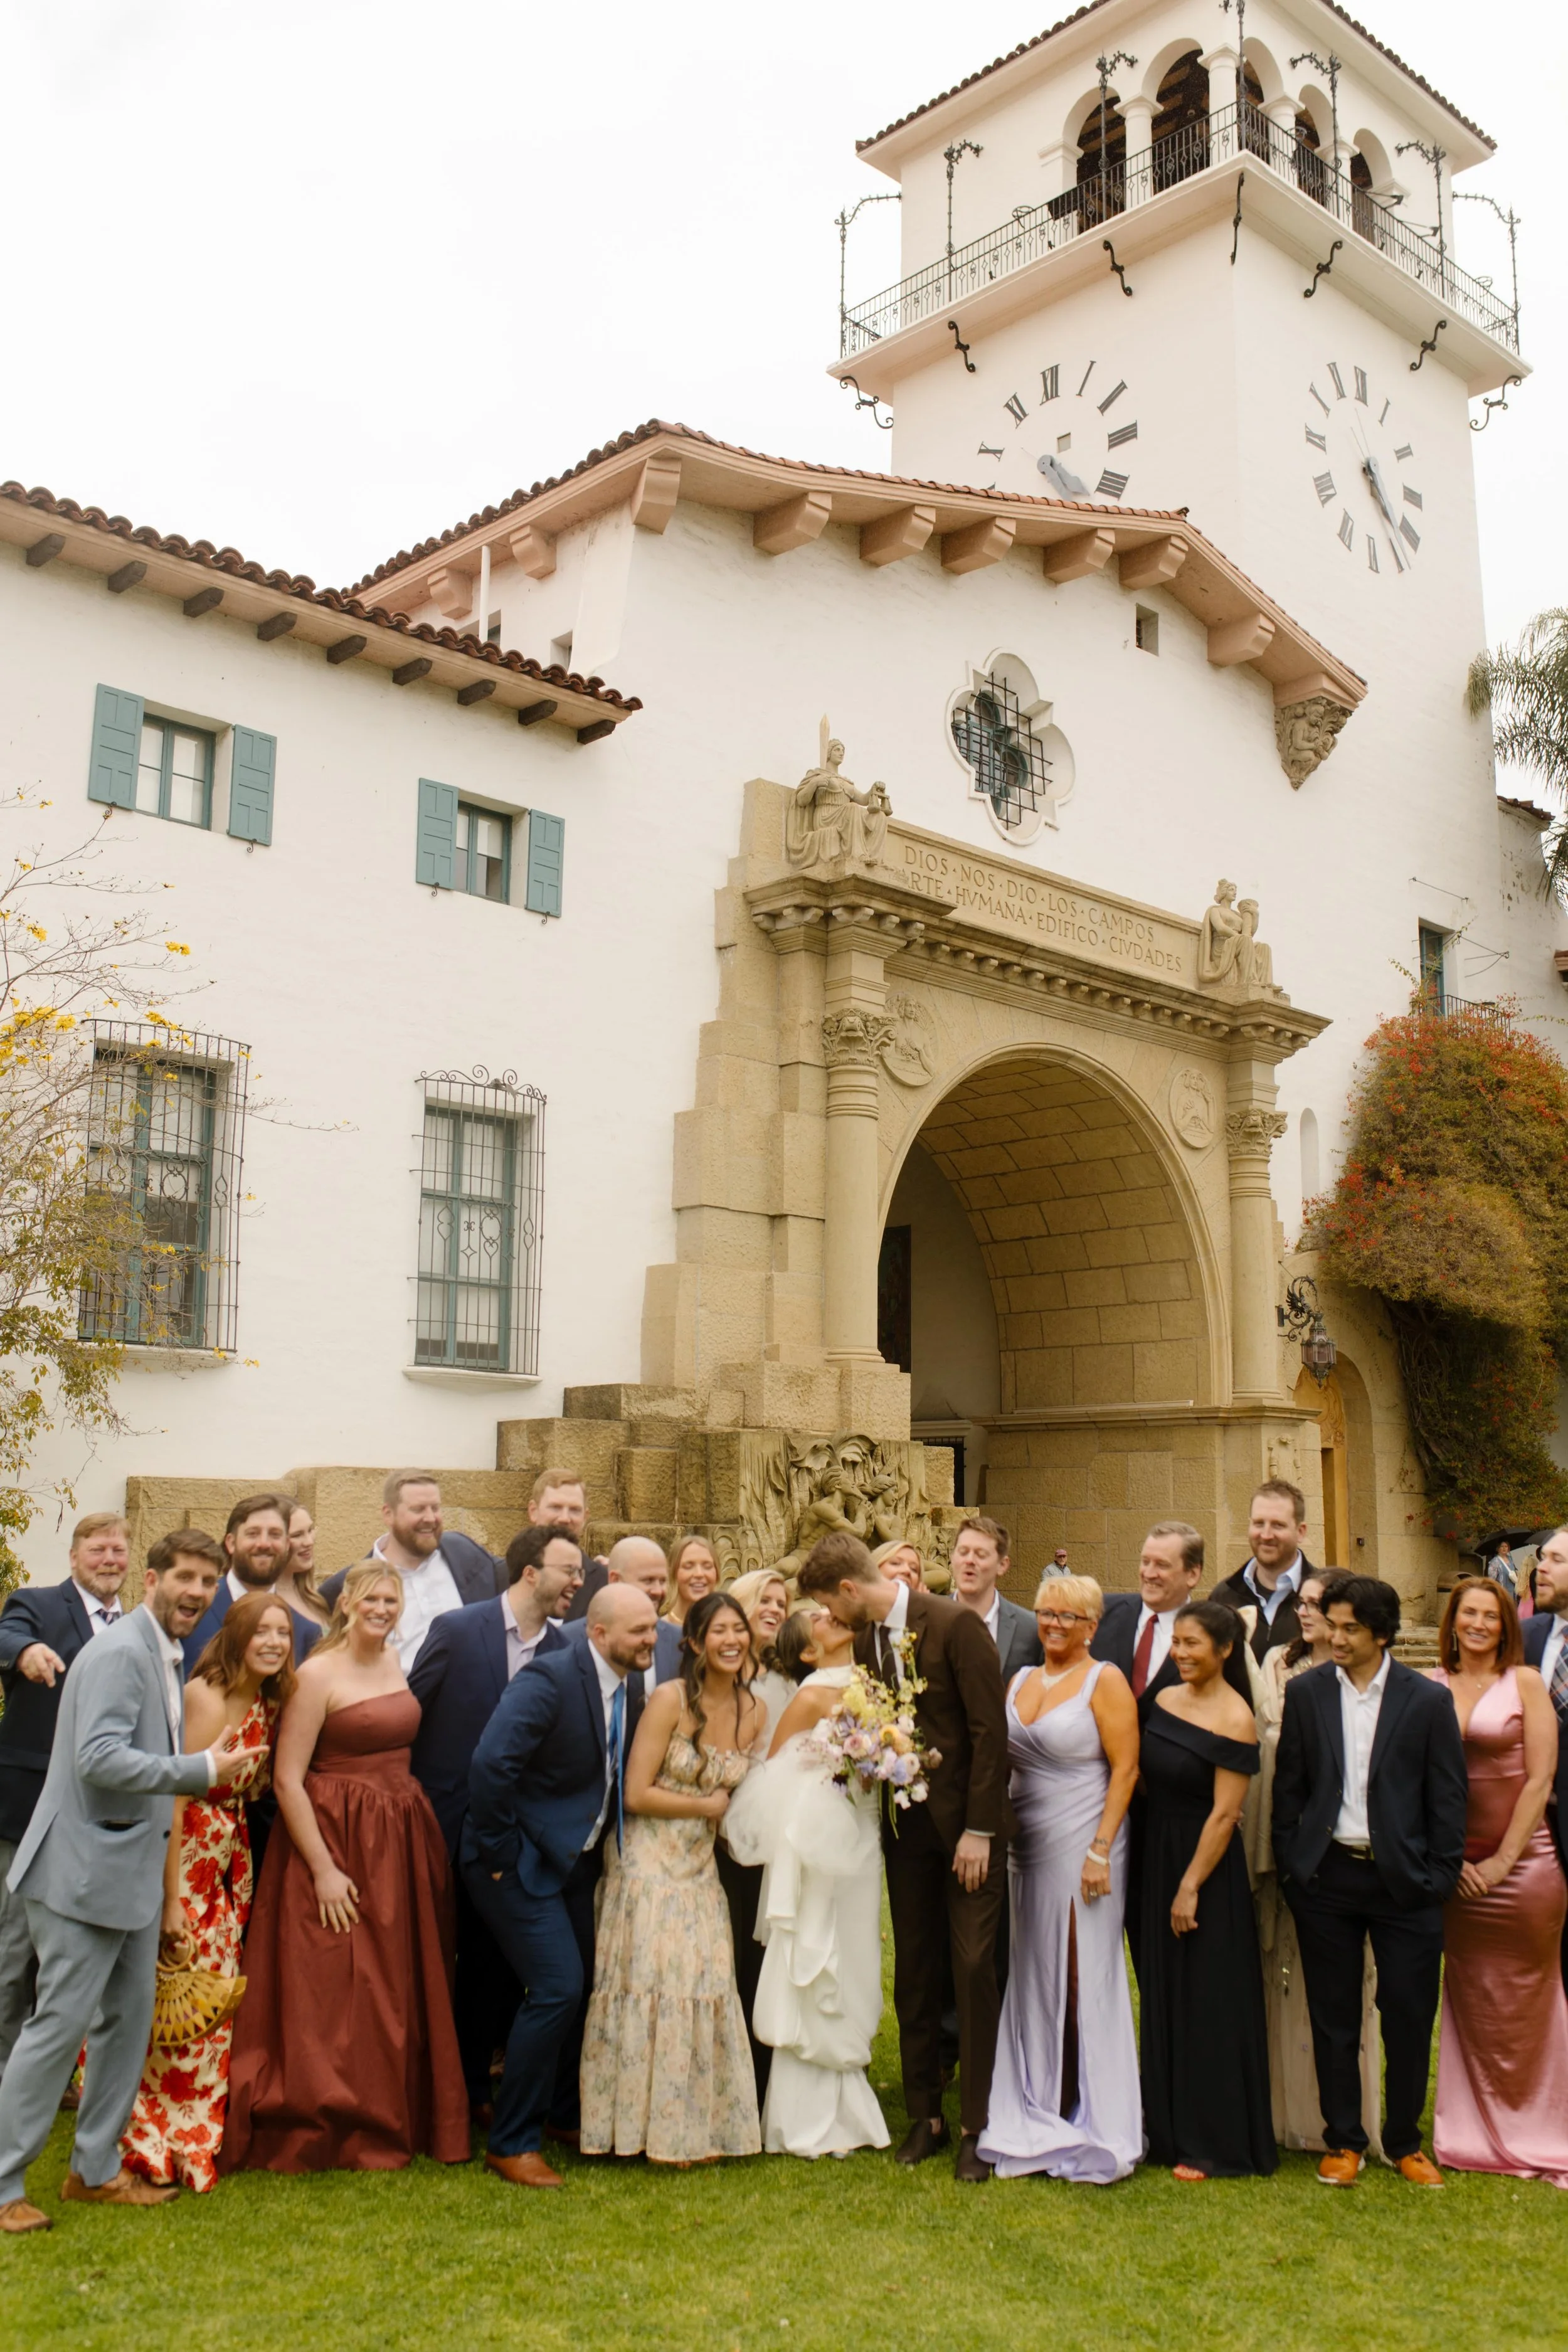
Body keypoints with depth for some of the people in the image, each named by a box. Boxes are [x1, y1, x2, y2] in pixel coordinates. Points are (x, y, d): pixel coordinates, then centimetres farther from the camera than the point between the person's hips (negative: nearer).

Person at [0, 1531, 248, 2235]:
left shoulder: (166, 1655, 12)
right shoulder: (119, 1652, -18)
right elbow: (99, 1757, -27)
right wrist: (202, 1771, -23)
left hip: (134, 1867, 10)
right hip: (86, 1869, -10)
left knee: (128, 2019, 14)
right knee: (60, 2024, -3)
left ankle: (96, 2170, 26)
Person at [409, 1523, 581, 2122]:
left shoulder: (564, 1650, -3)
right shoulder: (457, 1629, -13)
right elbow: (408, 1716, -6)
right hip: (445, 1824, -3)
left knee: (495, 1966, 12)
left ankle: (473, 2086, 28)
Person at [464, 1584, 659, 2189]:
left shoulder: (631, 1687, 3)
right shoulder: (551, 1679, -23)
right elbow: (491, 1763, -32)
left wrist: (602, 1841, 11)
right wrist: (500, 1853, -23)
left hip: (577, 1860, 8)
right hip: (520, 1862, -8)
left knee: (585, 1985, 13)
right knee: (557, 1988, -14)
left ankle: (563, 2114, 34)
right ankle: (511, 2143, 1)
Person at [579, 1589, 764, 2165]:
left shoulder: (754, 1713, 3)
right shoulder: (670, 1700, -14)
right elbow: (637, 1795, -15)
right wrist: (709, 1806, -8)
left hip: (701, 1868, 5)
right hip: (649, 1863, -5)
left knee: (706, 1987, 5)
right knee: (654, 1981, 0)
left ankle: (696, 2126, 18)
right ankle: (654, 2127, 13)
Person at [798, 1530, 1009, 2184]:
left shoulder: (955, 1625, -15)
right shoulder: (864, 1641, 5)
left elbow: (990, 1729, -15)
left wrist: (978, 1830, -16)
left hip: (966, 1824, -6)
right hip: (905, 1828, 6)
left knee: (973, 1971, -3)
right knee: (913, 1975, 10)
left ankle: (977, 2125, 7)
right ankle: (925, 2116, 21)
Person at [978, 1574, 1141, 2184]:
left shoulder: (1105, 1681, -6)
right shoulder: (1020, 1681, 12)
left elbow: (1125, 1770, -10)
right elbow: (1002, 1757, 14)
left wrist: (1101, 1850, -16)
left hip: (1082, 1844, -6)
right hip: (1027, 1847, 6)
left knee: (1084, 1977, -1)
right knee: (1034, 1978, 10)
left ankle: (1092, 2126, 11)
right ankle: (1039, 2117, 21)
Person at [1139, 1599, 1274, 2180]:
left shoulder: (1234, 1720, -16)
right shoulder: (1165, 1701, 5)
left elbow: (1223, 1815, -17)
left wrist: (1190, 1887, -17)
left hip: (1207, 1868, -7)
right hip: (1157, 1856, 7)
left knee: (1209, 2005, 2)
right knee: (1163, 2000, 14)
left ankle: (1217, 2145, 13)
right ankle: (1169, 2130, 26)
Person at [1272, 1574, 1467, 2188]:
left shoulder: (1428, 1700, -2)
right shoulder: (1305, 1693, 2)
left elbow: (1448, 1796, 1)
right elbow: (1288, 1786, 6)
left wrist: (1440, 1877, -4)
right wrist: (1288, 1867, 1)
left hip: (1402, 1881, -1)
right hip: (1326, 1878, 1)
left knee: (1409, 2016, 5)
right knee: (1334, 2016, 8)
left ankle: (1404, 2142, 23)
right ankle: (1343, 2141, 22)